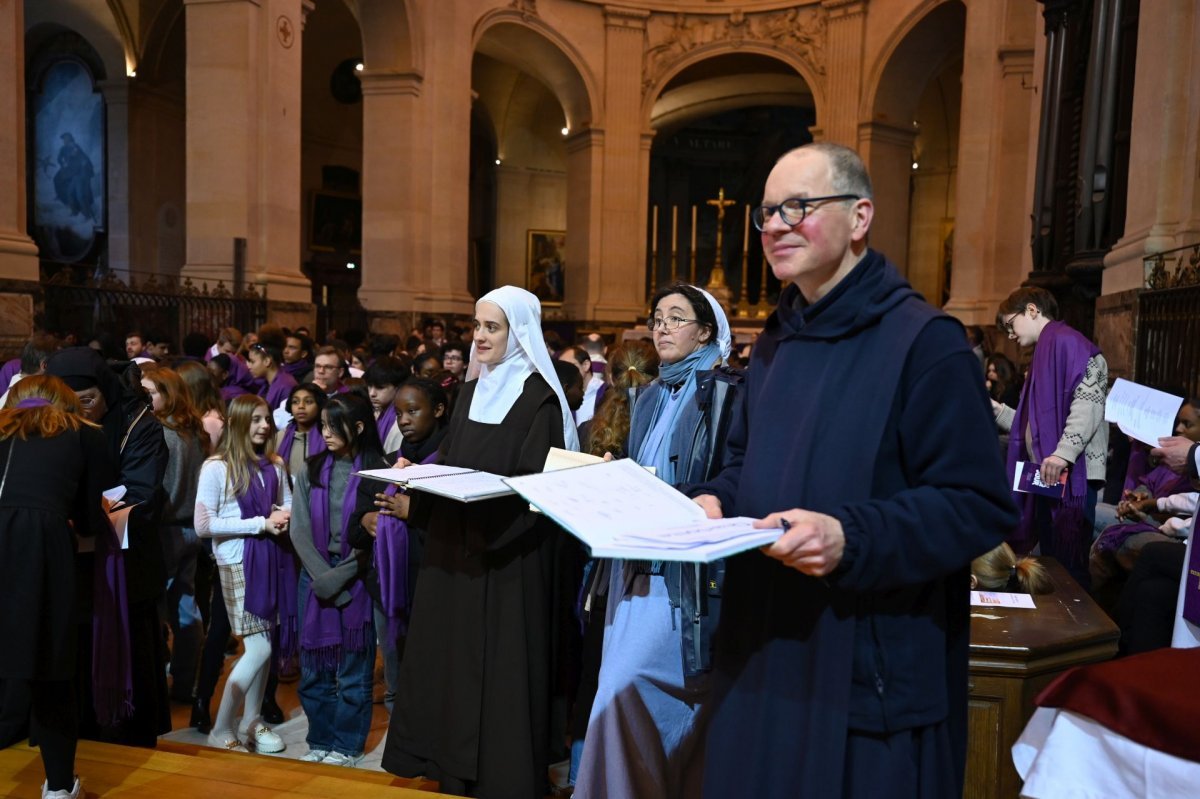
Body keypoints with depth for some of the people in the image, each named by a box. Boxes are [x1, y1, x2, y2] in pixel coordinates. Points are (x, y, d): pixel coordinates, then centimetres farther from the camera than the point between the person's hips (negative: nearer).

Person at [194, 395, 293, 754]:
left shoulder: (274, 464, 6)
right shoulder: (216, 467, -10)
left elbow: (288, 504, 17)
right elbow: (203, 525, -13)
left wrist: (283, 518, -8)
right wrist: (260, 524, -16)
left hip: (272, 558, 6)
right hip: (238, 562, -5)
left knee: (265, 646, 11)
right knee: (259, 649, -6)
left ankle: (251, 721, 28)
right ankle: (220, 730, 10)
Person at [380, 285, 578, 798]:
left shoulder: (539, 396, -9)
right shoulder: (472, 392, 13)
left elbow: (536, 481, -15)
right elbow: (449, 464, 15)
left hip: (506, 554, -7)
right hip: (456, 544, 7)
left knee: (497, 661, 0)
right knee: (453, 654, 12)